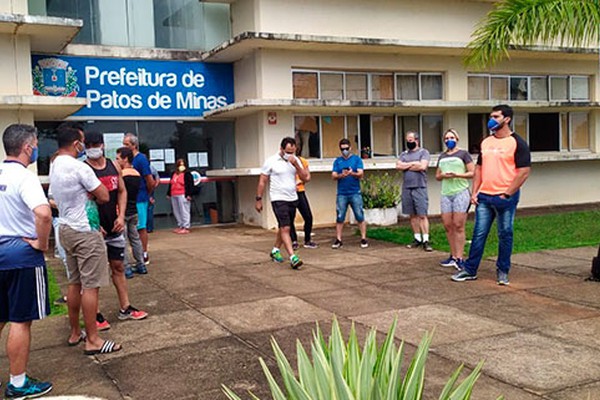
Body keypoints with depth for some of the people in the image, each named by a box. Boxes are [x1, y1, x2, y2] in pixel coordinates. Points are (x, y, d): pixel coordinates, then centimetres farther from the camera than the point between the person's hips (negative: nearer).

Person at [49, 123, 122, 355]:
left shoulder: (54, 168, 11)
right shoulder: (79, 168, -18)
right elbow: (104, 196, -15)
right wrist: (94, 196, 4)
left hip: (66, 229, 9)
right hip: (85, 232, -9)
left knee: (75, 283, 16)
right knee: (90, 285, -4)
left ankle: (75, 333, 25)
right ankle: (93, 340, 1)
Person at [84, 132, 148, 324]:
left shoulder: (114, 166, 6)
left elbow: (122, 191, 11)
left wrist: (121, 216, -1)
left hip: (114, 227, 5)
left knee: (118, 267, 12)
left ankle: (125, 308, 22)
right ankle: (95, 314, 13)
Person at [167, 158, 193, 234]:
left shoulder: (187, 174, -3)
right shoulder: (174, 174, 20)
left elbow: (190, 185, -9)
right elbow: (170, 184, 24)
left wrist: (188, 194, -16)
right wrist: (169, 193, 20)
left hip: (183, 196, -8)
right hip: (174, 196, 8)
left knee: (184, 211, -8)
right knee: (176, 212, 11)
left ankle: (186, 227, -5)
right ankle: (180, 226, 20)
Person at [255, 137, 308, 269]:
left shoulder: (295, 160, 5)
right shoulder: (271, 161, -8)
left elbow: (305, 178, -3)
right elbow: (262, 182, -3)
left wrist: (296, 165, -16)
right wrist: (258, 199, -4)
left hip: (292, 199, 6)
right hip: (278, 199, -6)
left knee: (283, 227, 17)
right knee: (285, 228, -13)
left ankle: (275, 250, 35)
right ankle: (292, 257, -19)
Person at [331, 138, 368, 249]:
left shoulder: (357, 159, 6)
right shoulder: (337, 161, 12)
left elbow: (361, 174, -4)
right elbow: (333, 176, 3)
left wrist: (352, 173, -24)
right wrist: (341, 175, -18)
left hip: (355, 193, -2)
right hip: (341, 194, 2)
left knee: (360, 217, -2)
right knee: (339, 218, 2)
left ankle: (363, 239, 5)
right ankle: (338, 240, 8)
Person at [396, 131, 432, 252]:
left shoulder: (423, 152, 1)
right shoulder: (404, 154, 16)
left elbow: (422, 166, -14)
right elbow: (398, 166, 1)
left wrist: (406, 166, -3)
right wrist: (413, 163, -6)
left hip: (419, 187, -5)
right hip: (406, 188, 5)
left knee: (422, 215, -7)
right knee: (413, 215, 8)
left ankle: (426, 240, -6)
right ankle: (417, 239, 14)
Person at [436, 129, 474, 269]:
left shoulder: (463, 154, 3)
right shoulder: (442, 156, 19)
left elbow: (472, 173, -2)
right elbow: (437, 176, 22)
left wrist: (457, 175, -16)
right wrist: (443, 175, -1)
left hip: (460, 192, -5)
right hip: (445, 194, 5)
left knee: (458, 226, -7)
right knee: (448, 226, 4)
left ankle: (459, 258, -4)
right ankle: (453, 256, 14)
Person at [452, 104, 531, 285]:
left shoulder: (517, 143, -6)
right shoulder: (486, 142, 12)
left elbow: (524, 172, -11)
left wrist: (507, 194, -14)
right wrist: (474, 192, 7)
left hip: (505, 197, -5)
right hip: (484, 196, 5)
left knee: (505, 235, 5)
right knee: (478, 234, 6)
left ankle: (503, 272, 16)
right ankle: (470, 270, 12)